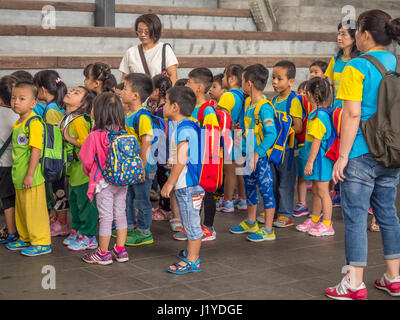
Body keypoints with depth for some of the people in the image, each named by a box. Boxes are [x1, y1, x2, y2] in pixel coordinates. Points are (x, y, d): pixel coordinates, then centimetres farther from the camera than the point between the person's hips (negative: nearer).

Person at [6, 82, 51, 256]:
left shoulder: (34, 124, -17)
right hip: (18, 176, 9)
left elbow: (36, 150, -20)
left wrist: (29, 175, -22)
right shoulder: (18, 123, 11)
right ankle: (26, 239, 33)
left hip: (31, 178, -9)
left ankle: (42, 243, 9)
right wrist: (18, 174, 20)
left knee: (34, 210, -1)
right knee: (21, 209, 19)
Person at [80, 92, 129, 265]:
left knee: (105, 217, 2)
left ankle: (103, 253, 12)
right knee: (120, 214, 14)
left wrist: (89, 173, 13)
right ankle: (120, 250, 23)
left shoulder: (95, 136, -16)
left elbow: (87, 161, -8)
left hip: (104, 183, -5)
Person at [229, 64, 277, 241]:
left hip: (261, 157, -9)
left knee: (265, 190, -1)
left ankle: (268, 230, 6)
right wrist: (243, 148, 19)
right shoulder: (248, 103, 8)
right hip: (249, 155, 9)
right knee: (250, 188, 19)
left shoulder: (264, 107, -20)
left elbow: (271, 134, -25)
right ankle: (250, 223, 35)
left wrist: (258, 153, -28)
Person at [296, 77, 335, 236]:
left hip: (320, 158, -10)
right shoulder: (324, 112, 8)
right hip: (319, 159, 10)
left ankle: (327, 225, 7)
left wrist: (310, 162, -17)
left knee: (322, 192, -1)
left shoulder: (318, 116, -21)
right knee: (316, 191, 18)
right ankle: (314, 220, 30)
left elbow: (316, 141, -21)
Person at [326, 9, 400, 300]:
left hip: (361, 155, -7)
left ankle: (355, 284, 5)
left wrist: (342, 156, -13)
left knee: (355, 218, 0)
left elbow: (352, 114, -17)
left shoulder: (357, 67, -11)